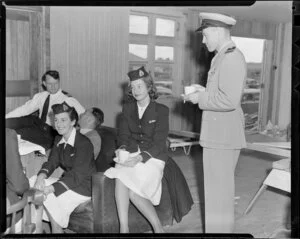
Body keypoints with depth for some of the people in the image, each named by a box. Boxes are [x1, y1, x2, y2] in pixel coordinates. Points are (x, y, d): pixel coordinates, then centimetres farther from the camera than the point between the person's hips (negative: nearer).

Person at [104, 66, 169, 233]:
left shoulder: (161, 110, -1)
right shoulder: (127, 108, 14)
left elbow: (159, 142, -8)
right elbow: (123, 134, 9)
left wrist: (140, 157, -23)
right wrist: (122, 149, -15)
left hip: (152, 158, -3)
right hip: (131, 156, 4)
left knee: (132, 190, -27)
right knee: (120, 178, -30)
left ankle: (157, 227, -12)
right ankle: (124, 228, -28)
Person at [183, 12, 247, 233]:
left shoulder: (232, 58, -16)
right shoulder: (222, 57, 16)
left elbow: (229, 100, -25)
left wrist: (200, 98, -15)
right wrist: (201, 94, 10)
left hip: (224, 136, -10)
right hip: (219, 134, 10)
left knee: (219, 189, 0)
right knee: (219, 186, 18)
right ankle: (220, 227, 32)